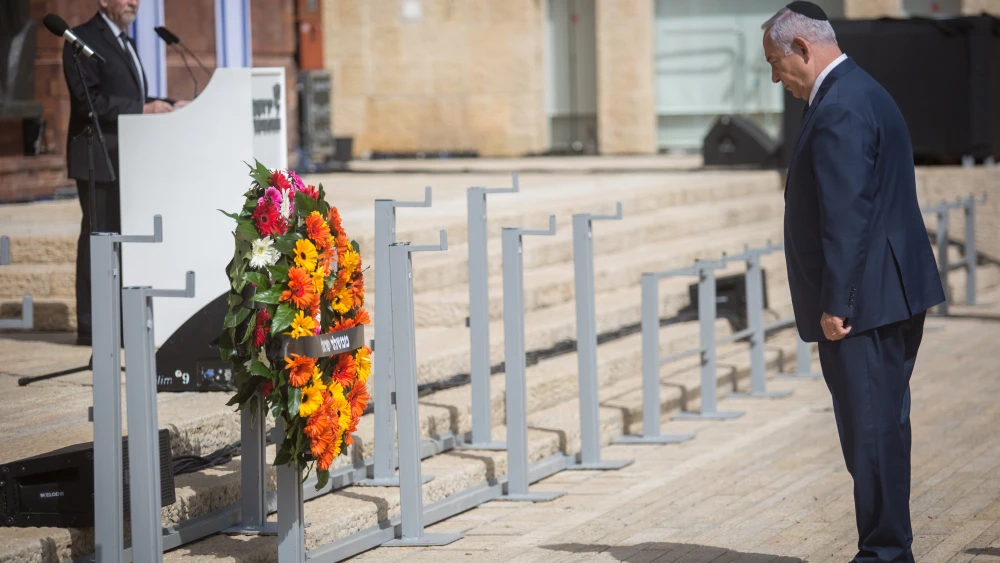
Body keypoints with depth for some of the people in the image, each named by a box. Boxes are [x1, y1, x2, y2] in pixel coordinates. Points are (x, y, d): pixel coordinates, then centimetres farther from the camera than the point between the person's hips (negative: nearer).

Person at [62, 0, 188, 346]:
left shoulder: (125, 43, 20)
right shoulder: (83, 40, -8)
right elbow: (87, 100, -18)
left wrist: (166, 107, 7)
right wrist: (142, 109, -22)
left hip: (129, 160, 9)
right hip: (100, 159, -9)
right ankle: (91, 327, -3)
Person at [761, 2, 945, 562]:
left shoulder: (839, 110, -17)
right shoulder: (866, 93, 17)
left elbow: (846, 215, -22)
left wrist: (834, 304, -21)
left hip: (862, 303, -11)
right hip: (895, 295, 11)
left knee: (871, 431, -5)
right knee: (884, 427, 14)